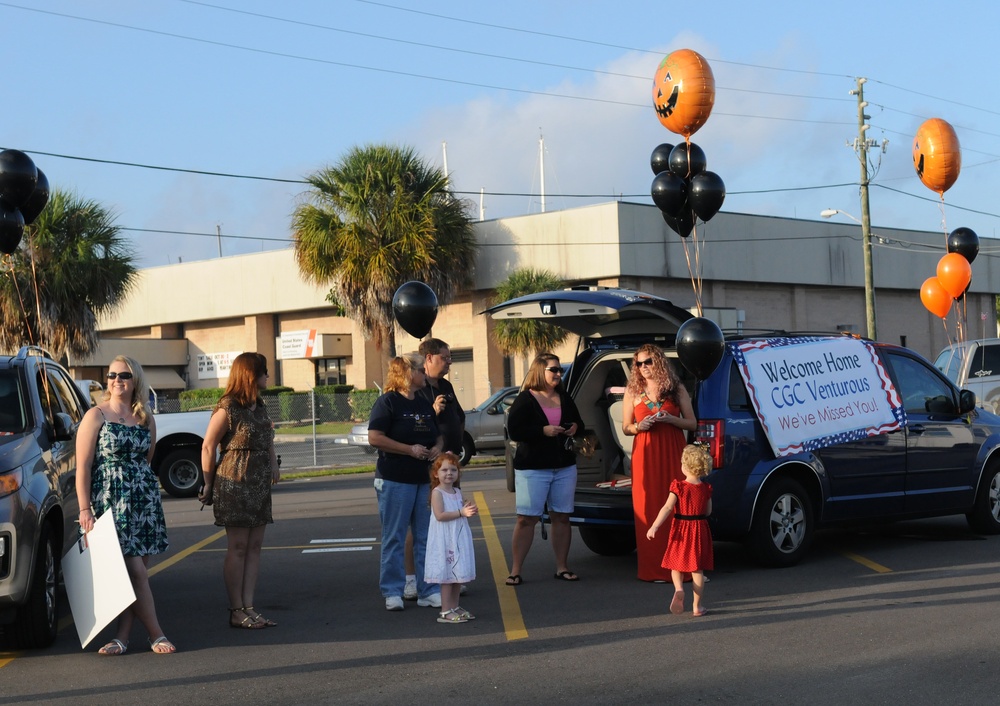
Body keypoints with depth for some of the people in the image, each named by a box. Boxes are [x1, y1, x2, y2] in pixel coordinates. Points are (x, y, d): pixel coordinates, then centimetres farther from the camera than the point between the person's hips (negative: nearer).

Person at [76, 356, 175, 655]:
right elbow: (82, 466, -6)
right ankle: (156, 635, 2)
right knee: (136, 571, -7)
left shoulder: (146, 419, 11)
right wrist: (84, 509, -12)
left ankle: (122, 636, 7)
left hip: (145, 501, 5)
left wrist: (149, 487, 11)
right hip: (110, 501, -5)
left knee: (136, 571, 2)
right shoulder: (96, 416, -3)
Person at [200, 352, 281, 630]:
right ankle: (237, 612, 0)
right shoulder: (227, 409, -11)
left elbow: (268, 437, 27)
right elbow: (208, 447, -9)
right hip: (234, 486, -8)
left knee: (254, 547, 6)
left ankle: (248, 607, 8)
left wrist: (274, 465, 11)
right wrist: (210, 484, -5)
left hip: (259, 486, 8)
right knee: (237, 547, -5)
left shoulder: (259, 407, 14)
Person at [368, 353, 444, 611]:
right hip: (395, 480, -7)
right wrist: (410, 449, -18)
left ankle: (427, 591, 13)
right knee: (394, 538, -1)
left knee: (427, 537, 7)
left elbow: (439, 435, 25)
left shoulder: (425, 404, 17)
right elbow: (375, 438, -15)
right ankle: (393, 593, 6)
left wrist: (437, 448, 2)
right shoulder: (387, 402, -6)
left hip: (425, 479, 7)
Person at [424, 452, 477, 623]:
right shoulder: (437, 492, -12)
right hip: (445, 540, -8)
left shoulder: (457, 492, 12)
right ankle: (445, 611, -1)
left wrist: (469, 510, 0)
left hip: (460, 538, 8)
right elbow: (439, 515, -21)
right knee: (447, 575, -5)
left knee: (459, 574, 12)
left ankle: (455, 606, 22)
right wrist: (461, 512, -23)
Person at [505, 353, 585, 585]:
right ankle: (515, 571, -2)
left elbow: (579, 424, 22)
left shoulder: (565, 399, 13)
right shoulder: (525, 399, -5)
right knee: (526, 519, -6)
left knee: (561, 517, 6)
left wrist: (576, 428, -2)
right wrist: (543, 431, -21)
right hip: (532, 468, -5)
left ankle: (562, 567, 15)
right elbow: (514, 431, -13)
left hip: (564, 467, 5)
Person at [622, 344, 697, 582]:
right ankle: (653, 568, 2)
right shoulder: (633, 391, 9)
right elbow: (626, 427, 12)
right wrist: (639, 426, -10)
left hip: (673, 454, 0)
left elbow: (692, 423, 8)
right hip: (645, 455, 1)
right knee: (648, 508, -3)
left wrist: (671, 419, -10)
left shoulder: (676, 389, 7)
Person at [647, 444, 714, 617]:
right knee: (697, 569, 7)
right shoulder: (706, 489, -2)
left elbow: (667, 507, -18)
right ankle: (697, 606, 9)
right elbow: (708, 512, 6)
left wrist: (654, 527, -20)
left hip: (681, 529, -2)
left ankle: (679, 589, -15)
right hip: (700, 529, 2)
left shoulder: (678, 487, -10)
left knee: (676, 564, 13)